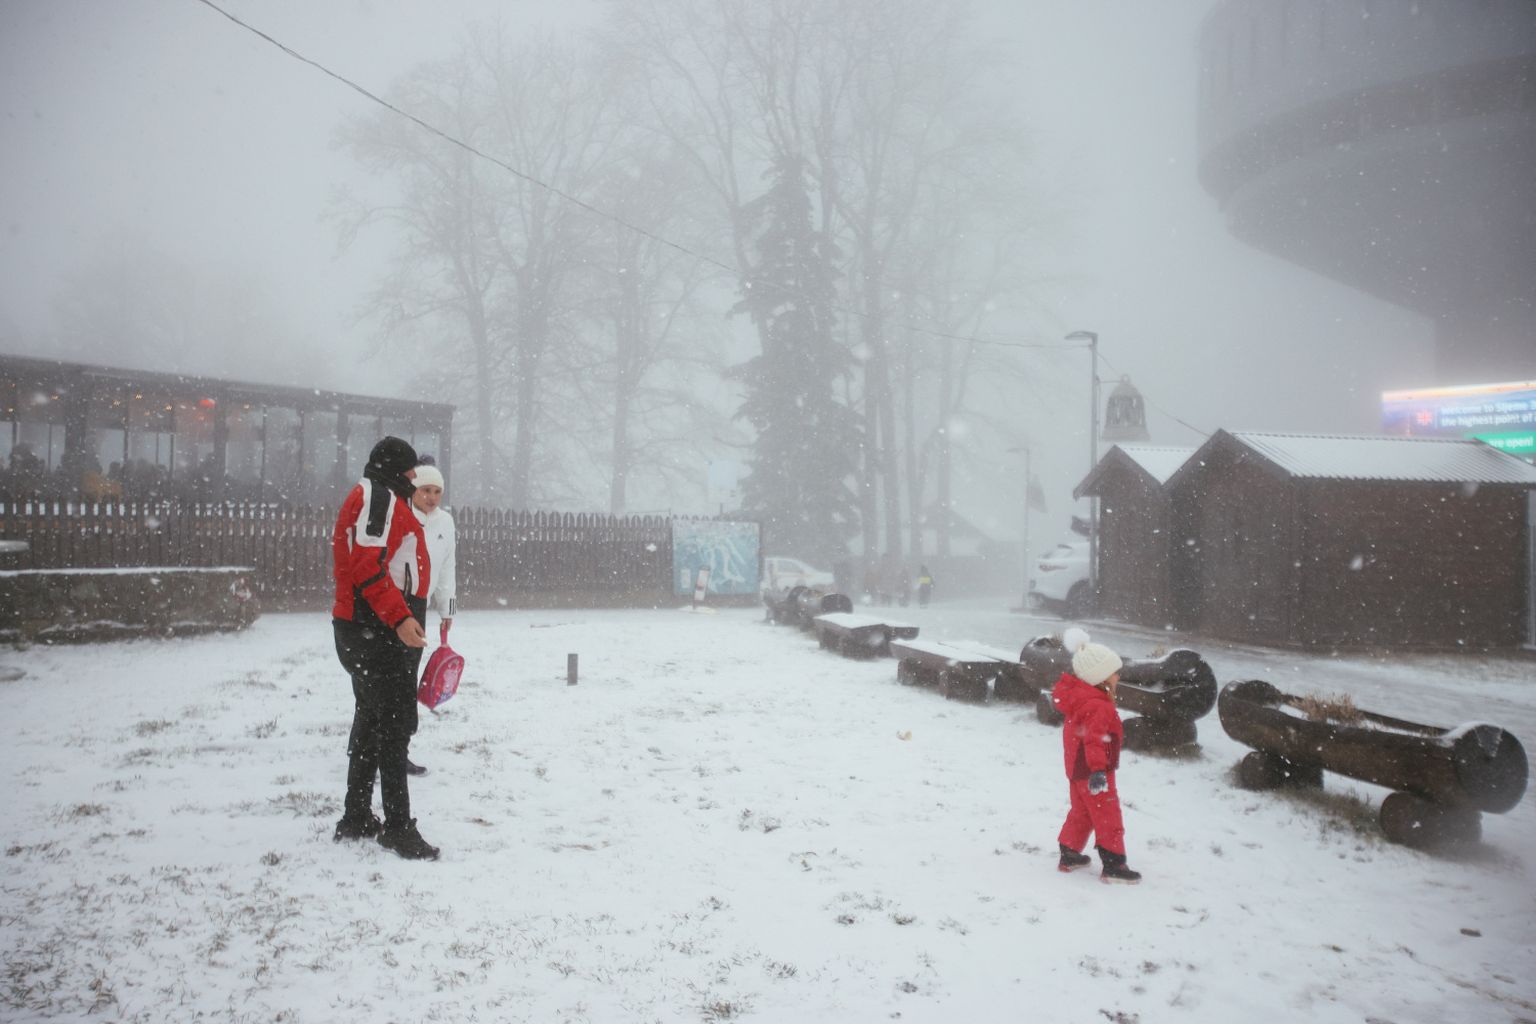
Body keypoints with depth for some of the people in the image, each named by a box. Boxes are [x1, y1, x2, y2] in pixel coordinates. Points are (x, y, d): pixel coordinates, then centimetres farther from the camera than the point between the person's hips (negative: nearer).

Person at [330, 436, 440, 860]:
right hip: (379, 632, -11)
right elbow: (367, 562, -21)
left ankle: (356, 818, 23)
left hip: (371, 631, 11)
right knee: (396, 723, -9)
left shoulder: (378, 499, 23)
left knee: (372, 721, 15)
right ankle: (398, 826, -6)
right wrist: (399, 615, -27)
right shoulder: (378, 496, -9)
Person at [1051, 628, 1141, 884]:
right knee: (1108, 817, -1)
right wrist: (1098, 770, -41)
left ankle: (1069, 855, 29)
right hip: (1092, 771, -10)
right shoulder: (1098, 706, -26)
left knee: (1081, 812, 21)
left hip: (1077, 769, 10)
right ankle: (1113, 865, 5)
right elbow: (1094, 739, -35)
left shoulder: (1080, 696, 4)